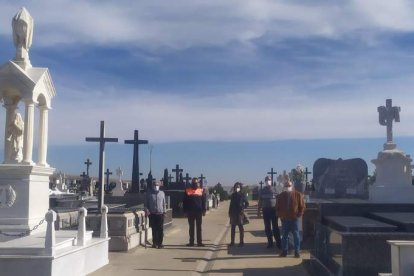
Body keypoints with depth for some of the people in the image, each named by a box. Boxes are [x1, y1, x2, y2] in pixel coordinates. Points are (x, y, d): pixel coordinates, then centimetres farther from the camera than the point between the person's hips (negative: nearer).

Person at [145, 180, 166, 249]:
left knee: (160, 229, -2)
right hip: (152, 214, 0)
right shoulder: (149, 192, 6)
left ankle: (159, 243, 6)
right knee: (154, 229, 4)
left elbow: (164, 203, 13)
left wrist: (164, 212, 9)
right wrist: (146, 209, -4)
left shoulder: (162, 193, 10)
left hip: (160, 213, 1)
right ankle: (154, 243, 14)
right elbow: (146, 202, 9)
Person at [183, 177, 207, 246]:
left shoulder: (201, 190, 5)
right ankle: (191, 242, 11)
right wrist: (185, 211, -1)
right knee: (191, 227, 6)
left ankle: (199, 242, 7)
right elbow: (184, 201, 5)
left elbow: (204, 201, 5)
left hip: (199, 212, 0)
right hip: (190, 212, 0)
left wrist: (204, 210, -1)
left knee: (199, 227, 4)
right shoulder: (187, 190, 4)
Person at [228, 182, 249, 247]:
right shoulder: (233, 195, 10)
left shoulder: (242, 195, -2)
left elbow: (247, 204, 0)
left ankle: (242, 242, 1)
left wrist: (243, 208, -15)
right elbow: (231, 204, 14)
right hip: (233, 213, 5)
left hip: (240, 213, -4)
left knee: (241, 227, -2)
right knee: (233, 227, 7)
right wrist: (229, 212, 10)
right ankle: (232, 242, 12)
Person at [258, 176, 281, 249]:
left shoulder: (274, 190, 1)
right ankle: (270, 242, 14)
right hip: (265, 210, 3)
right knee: (267, 228, 6)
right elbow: (260, 202, 13)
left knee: (275, 227, -2)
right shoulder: (263, 191, 10)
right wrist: (258, 210, 8)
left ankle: (278, 242, 2)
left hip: (273, 209, -3)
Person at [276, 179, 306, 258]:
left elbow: (302, 206, 1)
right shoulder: (280, 196, 6)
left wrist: (299, 215, -7)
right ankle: (284, 251, 16)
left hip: (294, 219, -2)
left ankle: (297, 252, 7)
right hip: (284, 219, 3)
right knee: (284, 236, 7)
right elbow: (277, 207, 13)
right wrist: (280, 215, 1)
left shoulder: (298, 195, -2)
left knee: (296, 235, 0)